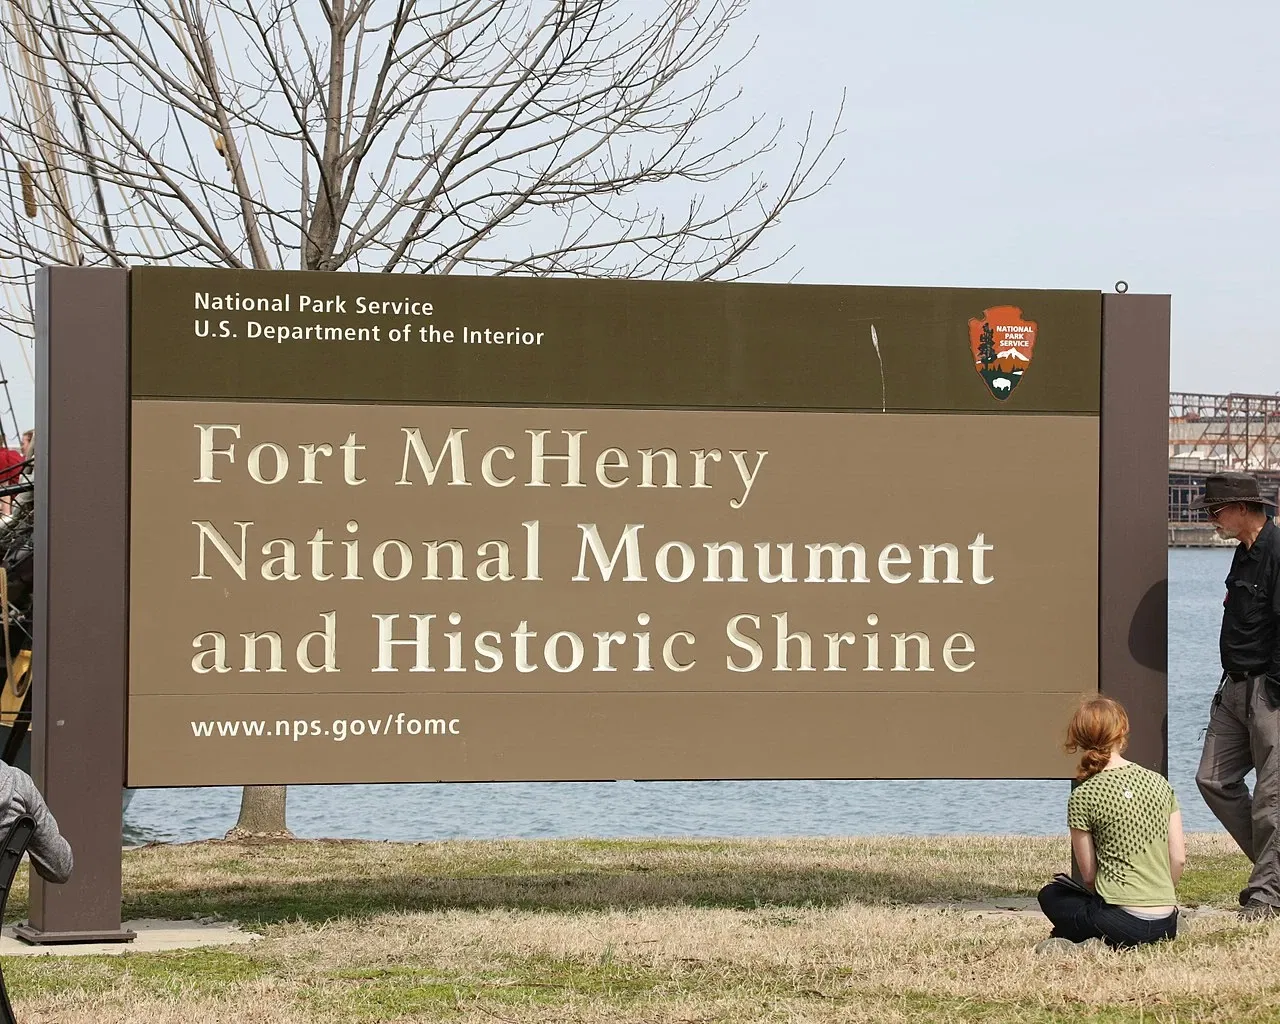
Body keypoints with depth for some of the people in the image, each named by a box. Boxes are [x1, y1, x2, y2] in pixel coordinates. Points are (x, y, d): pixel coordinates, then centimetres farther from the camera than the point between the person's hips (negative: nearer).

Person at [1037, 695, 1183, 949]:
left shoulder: (1083, 796, -8)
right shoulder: (1159, 782, 5)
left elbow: (1089, 875, -2)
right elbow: (1179, 857, 6)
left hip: (1125, 922, -5)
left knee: (1051, 895, 26)